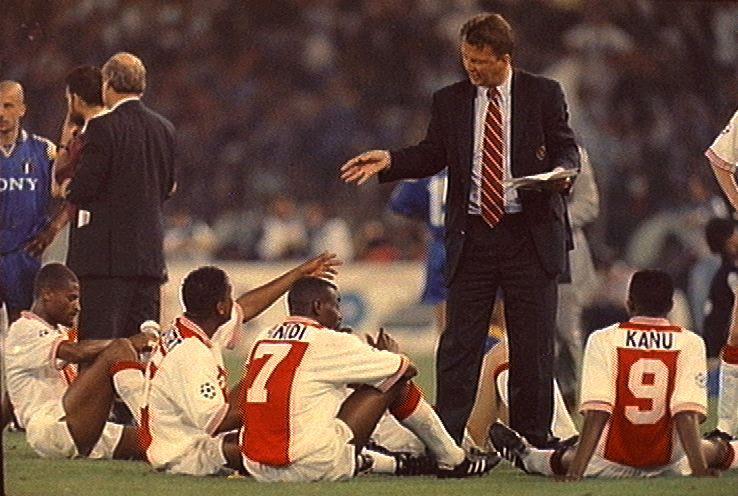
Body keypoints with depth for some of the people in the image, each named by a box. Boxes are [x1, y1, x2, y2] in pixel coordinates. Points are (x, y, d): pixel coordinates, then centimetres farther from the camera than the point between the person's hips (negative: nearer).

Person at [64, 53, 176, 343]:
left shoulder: (102, 127, -11)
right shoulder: (164, 129, 9)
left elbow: (84, 187, -13)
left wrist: (69, 190, 8)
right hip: (149, 251, 7)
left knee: (98, 340, -7)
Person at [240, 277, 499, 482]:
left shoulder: (264, 339, 12)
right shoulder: (328, 343, -7)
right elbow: (408, 368, 2)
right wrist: (392, 354, 26)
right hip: (314, 466, -7)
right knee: (396, 380, 8)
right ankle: (453, 461, 21)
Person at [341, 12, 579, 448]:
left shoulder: (544, 95, 3)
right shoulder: (450, 102, 9)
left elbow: (566, 148, 3)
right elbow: (431, 155, 10)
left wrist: (562, 171, -19)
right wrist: (389, 161, -6)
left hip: (531, 235, -2)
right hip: (473, 235, 2)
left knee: (534, 344, 3)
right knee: (459, 343, -1)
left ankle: (534, 440, 10)